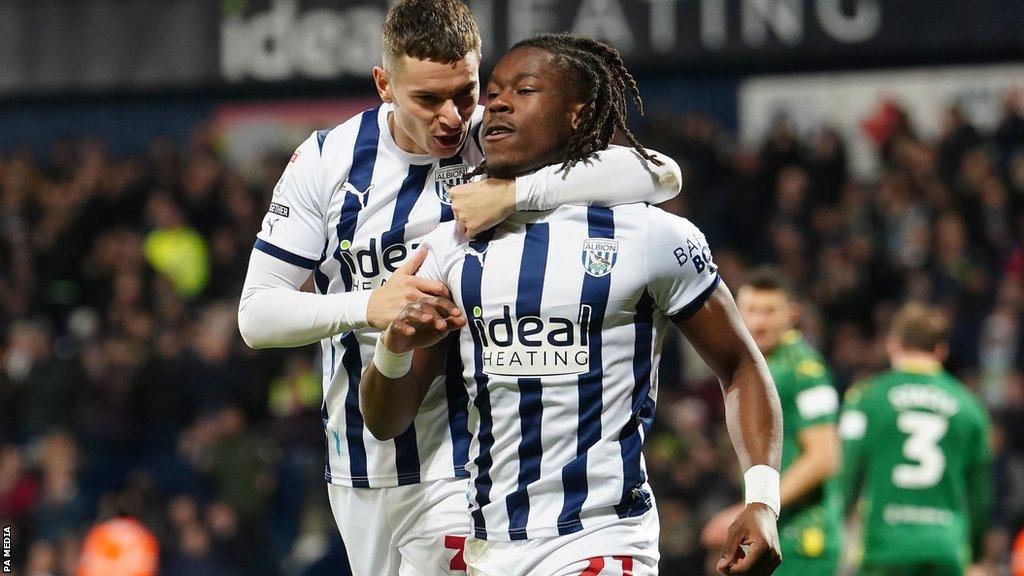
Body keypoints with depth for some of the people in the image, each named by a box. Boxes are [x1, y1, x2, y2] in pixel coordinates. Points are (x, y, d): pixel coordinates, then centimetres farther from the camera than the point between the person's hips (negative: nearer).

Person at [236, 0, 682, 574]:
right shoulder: (327, 160, -1)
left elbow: (661, 175, -23)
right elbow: (256, 315, -2)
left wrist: (514, 193, -31)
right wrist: (367, 306, -21)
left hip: (459, 469, -3)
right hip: (359, 468, 3)